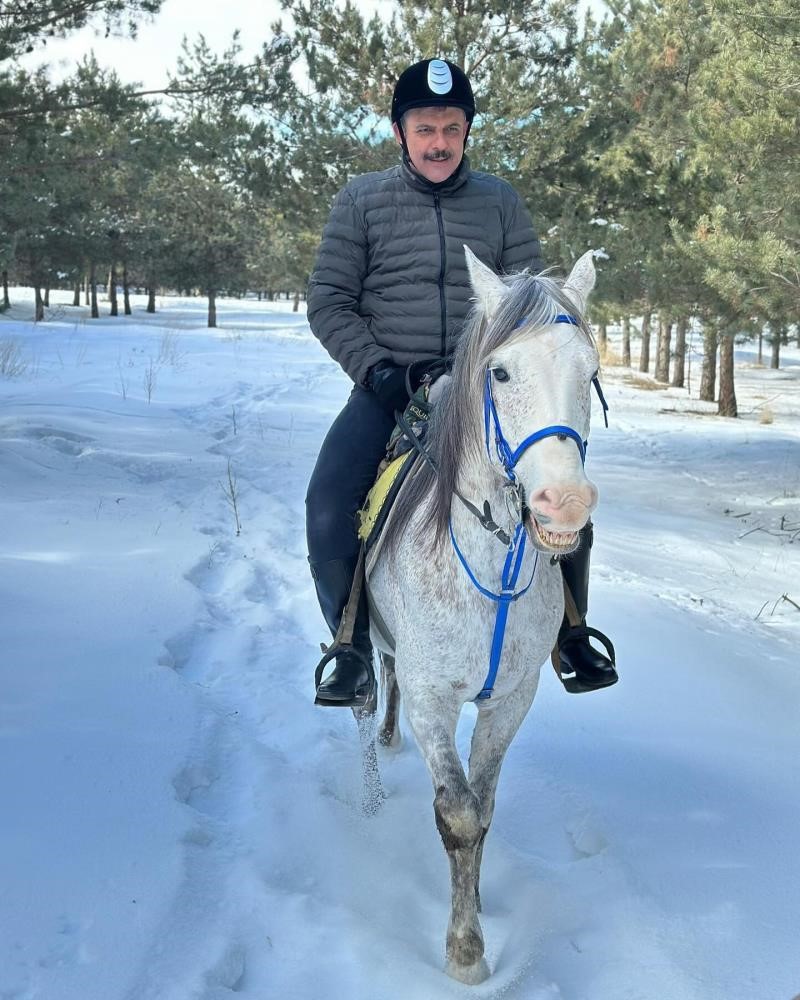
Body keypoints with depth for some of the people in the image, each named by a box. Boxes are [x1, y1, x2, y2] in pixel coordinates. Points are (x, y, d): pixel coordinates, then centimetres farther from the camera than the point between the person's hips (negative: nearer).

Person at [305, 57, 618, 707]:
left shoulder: (500, 201, 7)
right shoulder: (362, 201, 3)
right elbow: (330, 301, 2)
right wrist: (375, 368, -12)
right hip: (388, 389, -1)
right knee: (329, 510, -22)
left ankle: (570, 635, 14)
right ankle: (354, 653, -2)